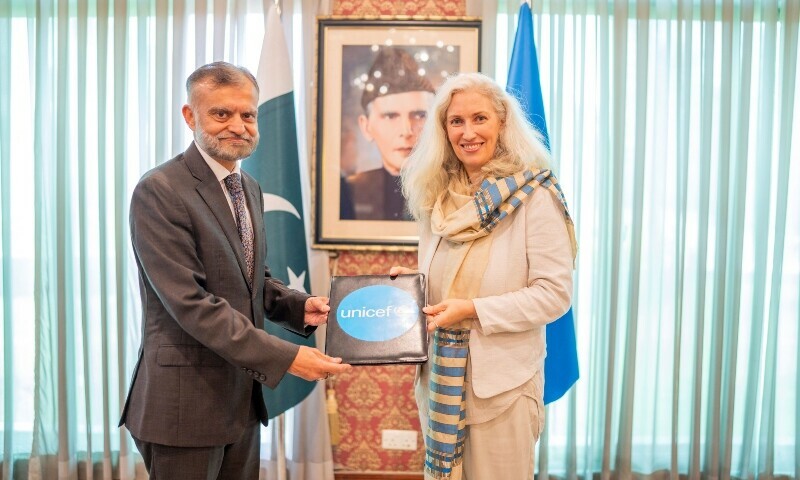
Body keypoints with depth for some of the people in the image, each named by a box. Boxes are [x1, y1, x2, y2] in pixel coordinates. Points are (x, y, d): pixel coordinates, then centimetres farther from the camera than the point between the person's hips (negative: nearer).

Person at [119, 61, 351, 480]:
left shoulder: (249, 189, 10)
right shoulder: (159, 191, -16)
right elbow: (191, 302, -23)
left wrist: (299, 307, -3)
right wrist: (284, 357, -25)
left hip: (242, 395, 8)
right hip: (185, 401, -7)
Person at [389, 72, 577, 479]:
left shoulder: (534, 196, -12)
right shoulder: (437, 197, 5)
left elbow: (555, 293, -14)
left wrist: (473, 309, -21)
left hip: (502, 381, -5)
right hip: (439, 374, 5)